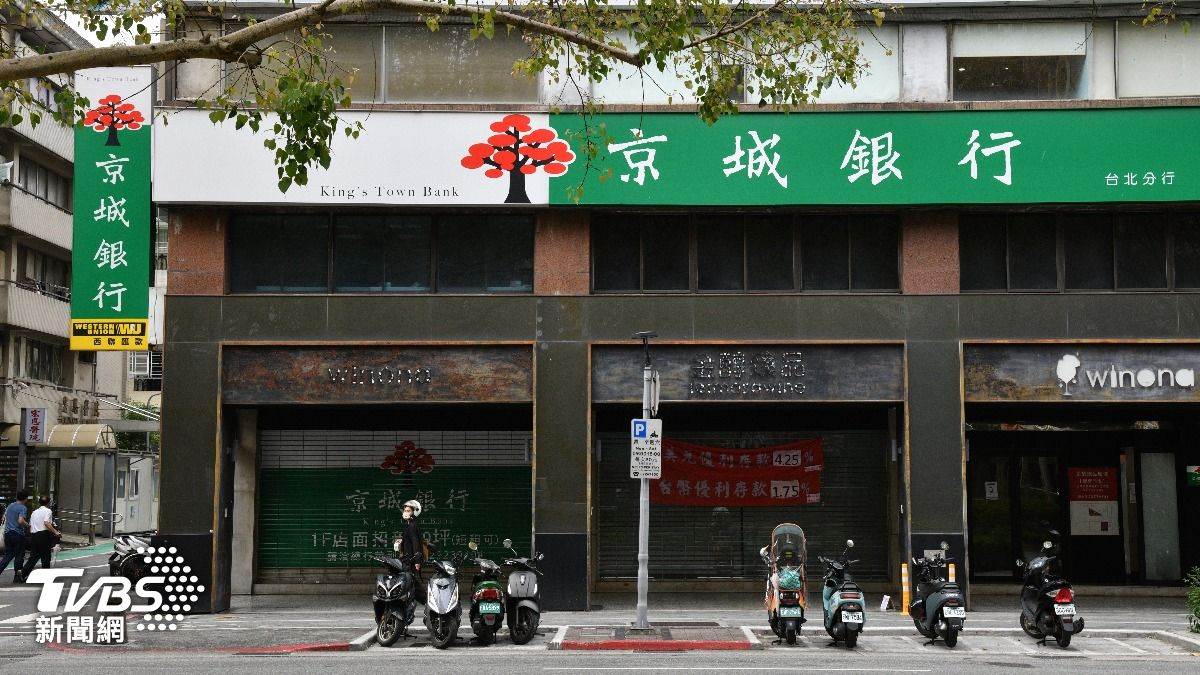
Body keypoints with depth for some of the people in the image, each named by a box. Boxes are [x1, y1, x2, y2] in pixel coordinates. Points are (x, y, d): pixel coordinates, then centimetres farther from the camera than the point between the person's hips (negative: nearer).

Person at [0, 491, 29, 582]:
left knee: (8, 555, 14)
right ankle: (17, 577, 10)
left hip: (7, 533, 6)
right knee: (19, 556, 5)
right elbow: (20, 521, -25)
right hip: (18, 534, -6)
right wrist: (27, 524, -7)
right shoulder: (23, 508, -13)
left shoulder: (10, 505, 10)